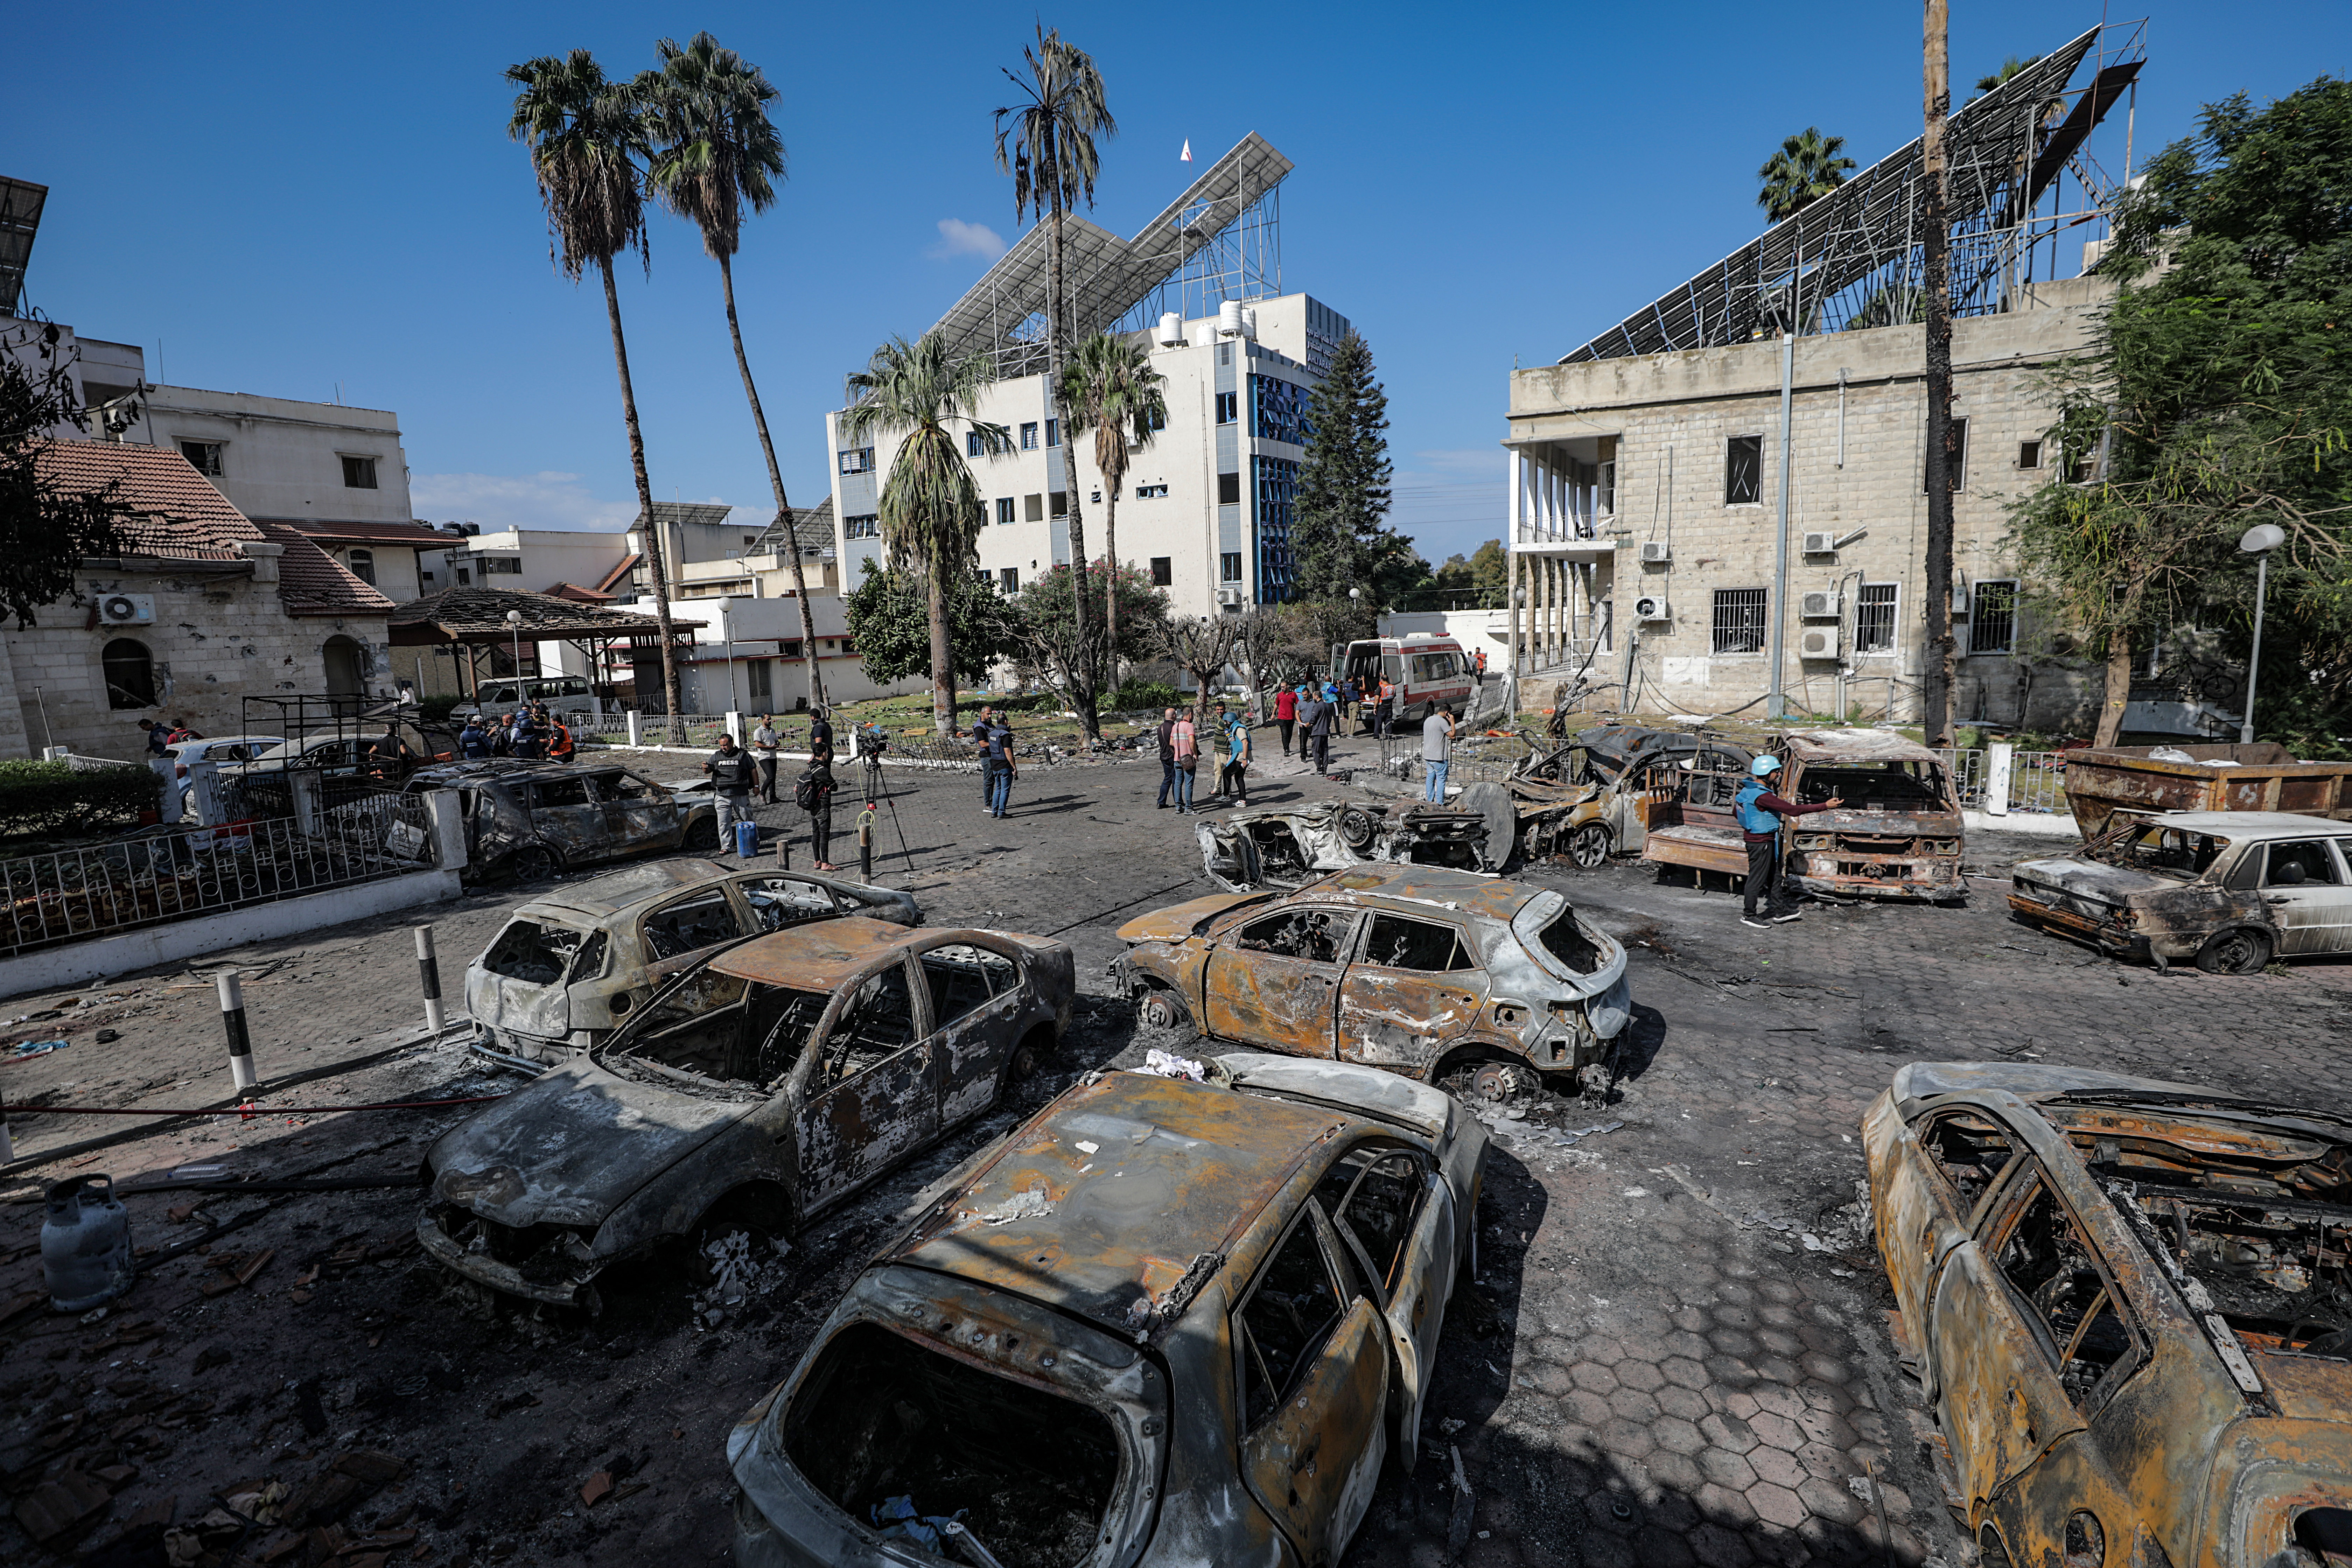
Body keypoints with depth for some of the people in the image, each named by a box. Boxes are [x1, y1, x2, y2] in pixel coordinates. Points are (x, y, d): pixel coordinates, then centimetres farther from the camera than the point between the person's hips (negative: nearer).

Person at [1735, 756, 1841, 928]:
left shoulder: (1747, 790, 5)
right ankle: (1748, 915, 11)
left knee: (1774, 876, 19)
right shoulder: (1762, 796, -26)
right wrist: (1825, 806, -23)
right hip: (1762, 842, -10)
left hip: (1753, 837, 10)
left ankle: (1780, 911, 30)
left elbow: (1735, 812, 17)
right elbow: (1793, 810, -27)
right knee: (1757, 878, 1)